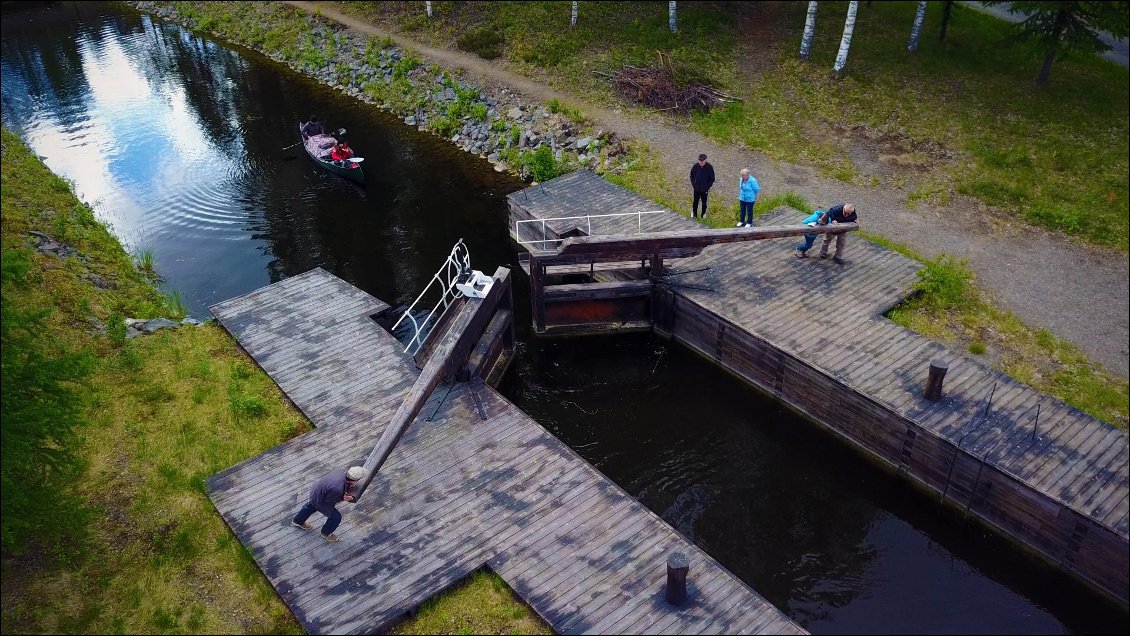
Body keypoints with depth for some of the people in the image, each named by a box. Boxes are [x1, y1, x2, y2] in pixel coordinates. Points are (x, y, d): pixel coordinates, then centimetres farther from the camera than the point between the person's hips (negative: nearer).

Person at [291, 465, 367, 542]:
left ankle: (297, 521, 64)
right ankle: (326, 533, 36)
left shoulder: (342, 471, -24)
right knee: (336, 517, 7)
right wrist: (342, 498, -20)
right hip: (319, 500, -8)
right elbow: (328, 501, -23)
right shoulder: (337, 489, -43)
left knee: (311, 506, 36)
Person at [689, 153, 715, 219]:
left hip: (705, 189, -1)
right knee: (695, 202, 12)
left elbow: (712, 179, -5)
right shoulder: (695, 166, -9)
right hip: (696, 189, 1)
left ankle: (703, 214, 31)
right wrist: (693, 185, -3)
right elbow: (691, 176, 6)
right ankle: (694, 213, 29)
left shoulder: (709, 167, -13)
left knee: (704, 202, 14)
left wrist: (708, 186, -12)